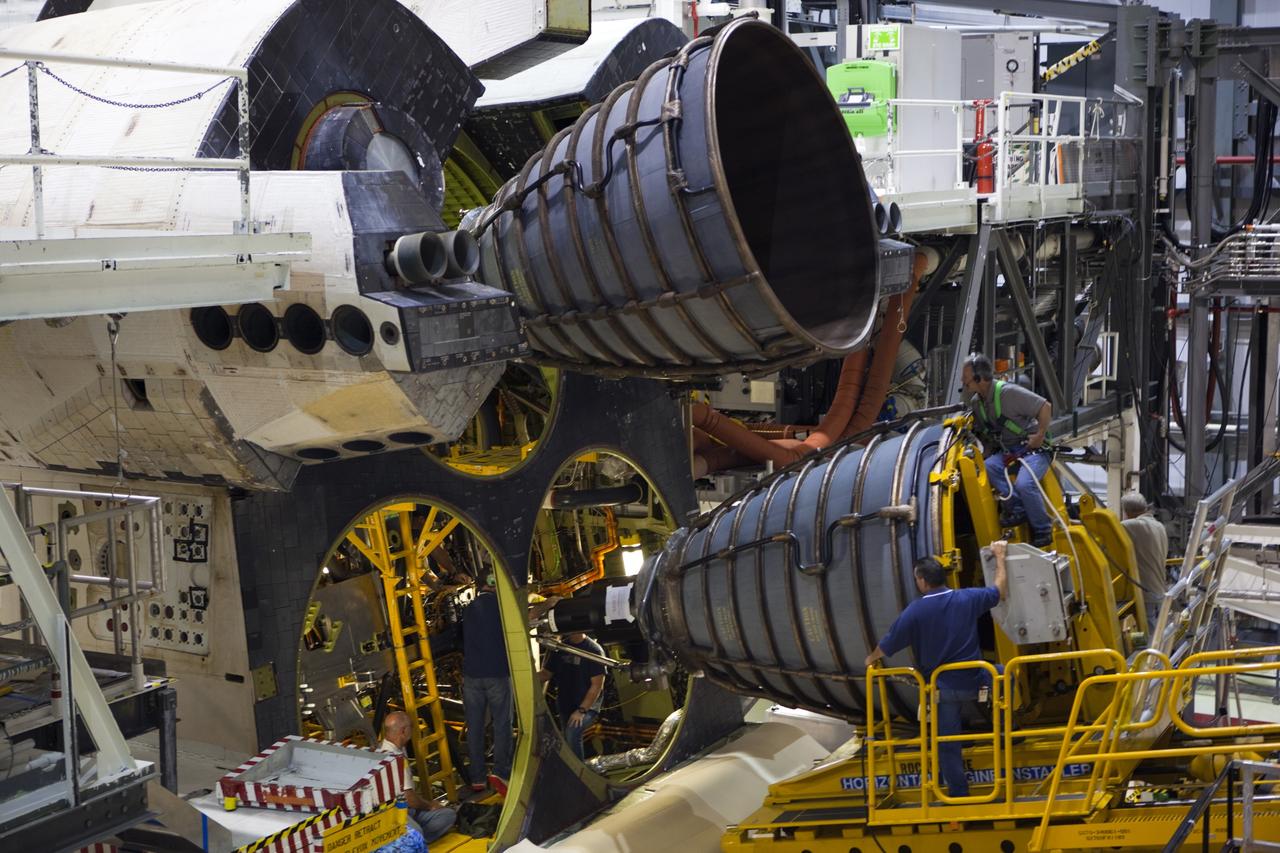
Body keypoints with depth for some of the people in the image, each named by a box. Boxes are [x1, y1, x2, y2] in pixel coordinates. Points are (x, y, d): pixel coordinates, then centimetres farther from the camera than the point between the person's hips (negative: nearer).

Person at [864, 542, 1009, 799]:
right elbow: (1001, 591, 13)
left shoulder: (914, 611, -11)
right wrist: (1000, 557, 25)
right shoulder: (967, 598, -5)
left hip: (943, 688, -2)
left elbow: (887, 645, -2)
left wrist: (871, 659, 20)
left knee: (948, 744, 9)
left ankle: (958, 794, 12)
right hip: (974, 682, 2)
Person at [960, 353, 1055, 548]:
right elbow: (986, 435, 18)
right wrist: (985, 456, 2)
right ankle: (1017, 510, -20)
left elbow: (1045, 407, -14)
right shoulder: (976, 402, 6)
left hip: (1033, 449, -7)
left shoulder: (1008, 392, -17)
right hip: (1006, 451, 7)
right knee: (988, 467, -25)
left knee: (1024, 483, -30)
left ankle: (1043, 531, -12)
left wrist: (1040, 436, -14)